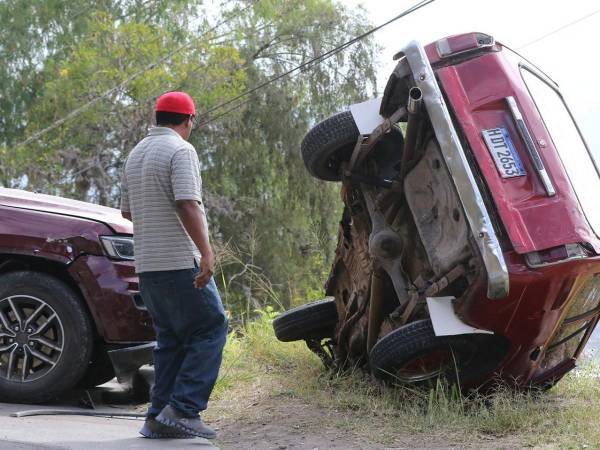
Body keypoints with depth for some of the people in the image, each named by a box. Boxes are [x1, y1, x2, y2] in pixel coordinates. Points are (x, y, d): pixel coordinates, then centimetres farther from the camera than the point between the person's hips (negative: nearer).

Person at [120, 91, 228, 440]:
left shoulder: (136, 153, 17)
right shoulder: (181, 150, -9)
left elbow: (127, 210, 23)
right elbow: (187, 204, -21)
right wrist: (206, 251, -25)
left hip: (147, 264, 8)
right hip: (180, 262, -8)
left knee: (171, 340, 13)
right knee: (211, 330, -2)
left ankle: (160, 417, 10)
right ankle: (182, 410, -10)